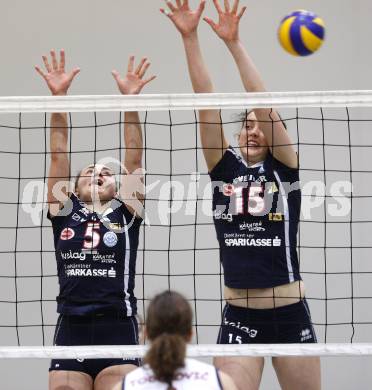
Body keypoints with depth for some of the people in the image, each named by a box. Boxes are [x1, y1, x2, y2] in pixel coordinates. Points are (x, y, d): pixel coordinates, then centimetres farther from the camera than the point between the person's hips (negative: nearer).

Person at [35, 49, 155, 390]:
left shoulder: (125, 212, 10)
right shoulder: (63, 211, 13)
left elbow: (134, 160, 3)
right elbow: (59, 156, 8)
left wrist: (130, 100, -4)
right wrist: (58, 96, 2)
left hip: (118, 328, -1)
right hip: (70, 328, 1)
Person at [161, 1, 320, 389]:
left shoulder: (285, 168, 1)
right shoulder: (225, 168, 6)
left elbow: (263, 106, -10)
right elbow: (206, 104, -2)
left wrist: (234, 43, -16)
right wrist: (190, 38, -9)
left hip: (290, 315, -1)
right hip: (239, 317, 1)